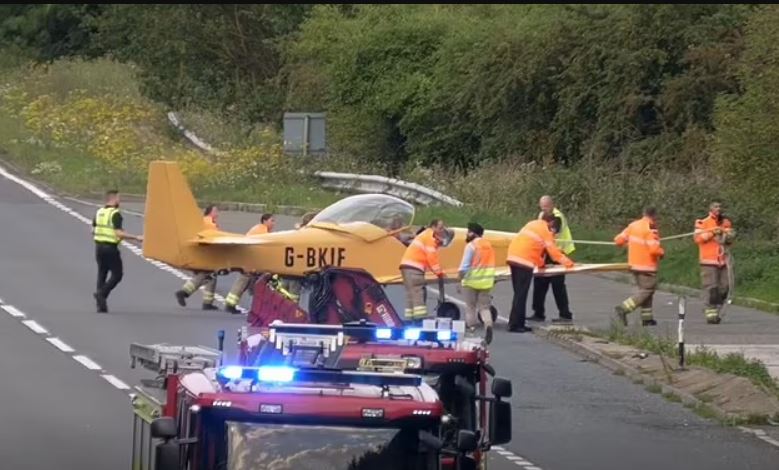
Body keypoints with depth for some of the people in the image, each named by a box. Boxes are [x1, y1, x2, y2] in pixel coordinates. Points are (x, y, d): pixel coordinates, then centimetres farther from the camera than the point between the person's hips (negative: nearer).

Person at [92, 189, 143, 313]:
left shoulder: (99, 212, 8)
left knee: (102, 274, 13)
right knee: (117, 274, 5)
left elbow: (93, 231, 13)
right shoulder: (115, 214, -14)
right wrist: (136, 237, -16)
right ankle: (101, 293, -12)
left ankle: (101, 305, 10)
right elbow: (119, 233, -21)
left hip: (99, 246, 7)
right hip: (110, 248, -7)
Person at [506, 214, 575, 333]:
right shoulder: (545, 231, 0)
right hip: (524, 261, -8)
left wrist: (540, 263, 41)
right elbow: (553, 250, 1)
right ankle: (514, 325, -9)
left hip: (513, 257, 8)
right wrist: (568, 263, 12)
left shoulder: (532, 225, 24)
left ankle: (519, 323, 13)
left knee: (519, 293, 13)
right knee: (521, 294, -6)